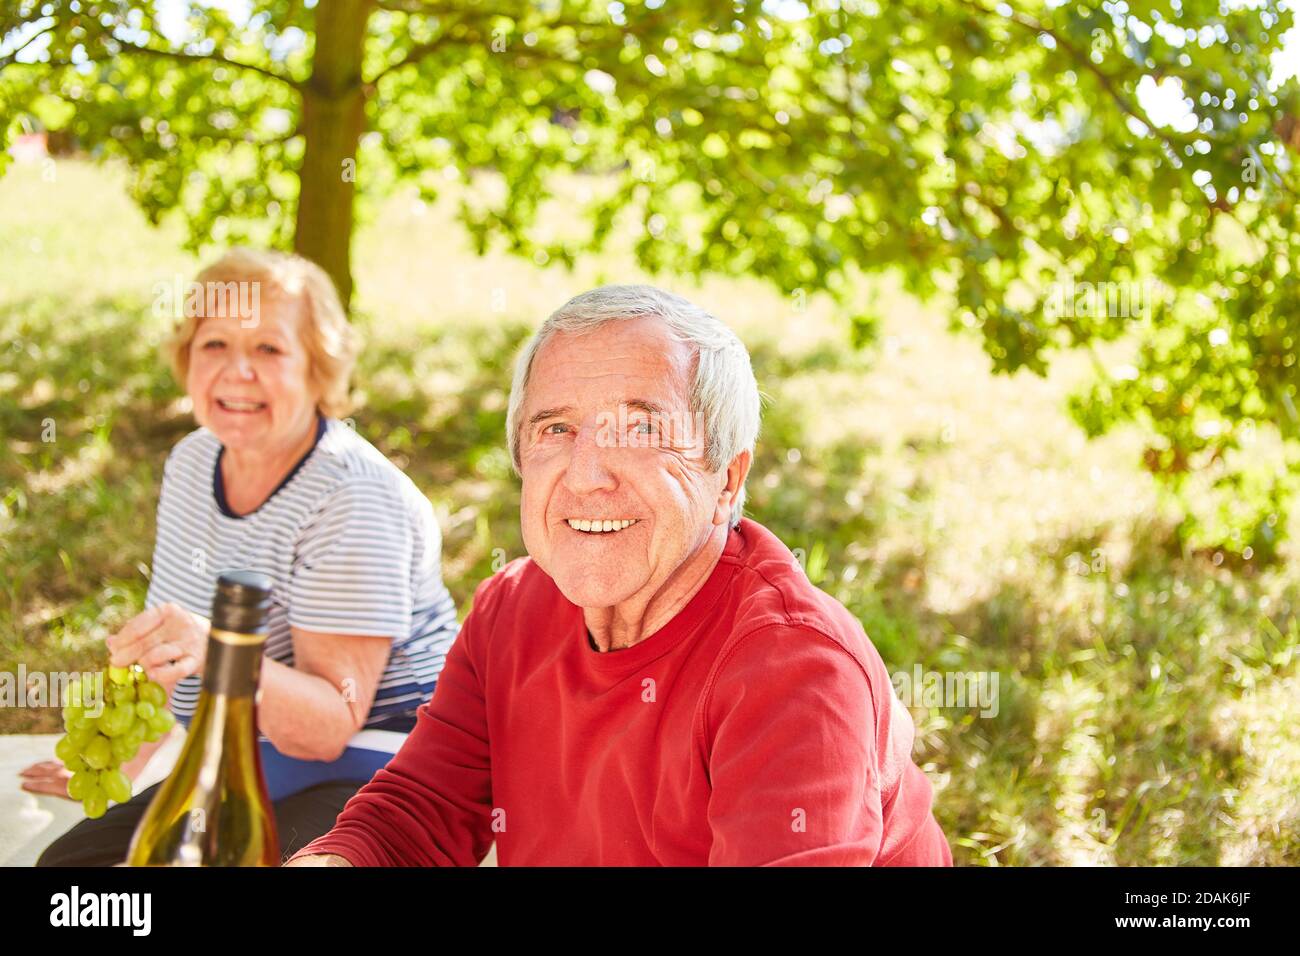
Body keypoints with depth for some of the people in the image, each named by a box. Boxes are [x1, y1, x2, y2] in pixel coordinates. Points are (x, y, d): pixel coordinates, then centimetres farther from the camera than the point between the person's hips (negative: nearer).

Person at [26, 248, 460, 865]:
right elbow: (172, 640, 20)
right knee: (68, 862, -1)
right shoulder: (192, 462, 4)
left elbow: (331, 727, -24)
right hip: (237, 774, 8)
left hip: (357, 772, -8)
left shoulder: (351, 496, -20)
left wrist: (219, 655, -40)